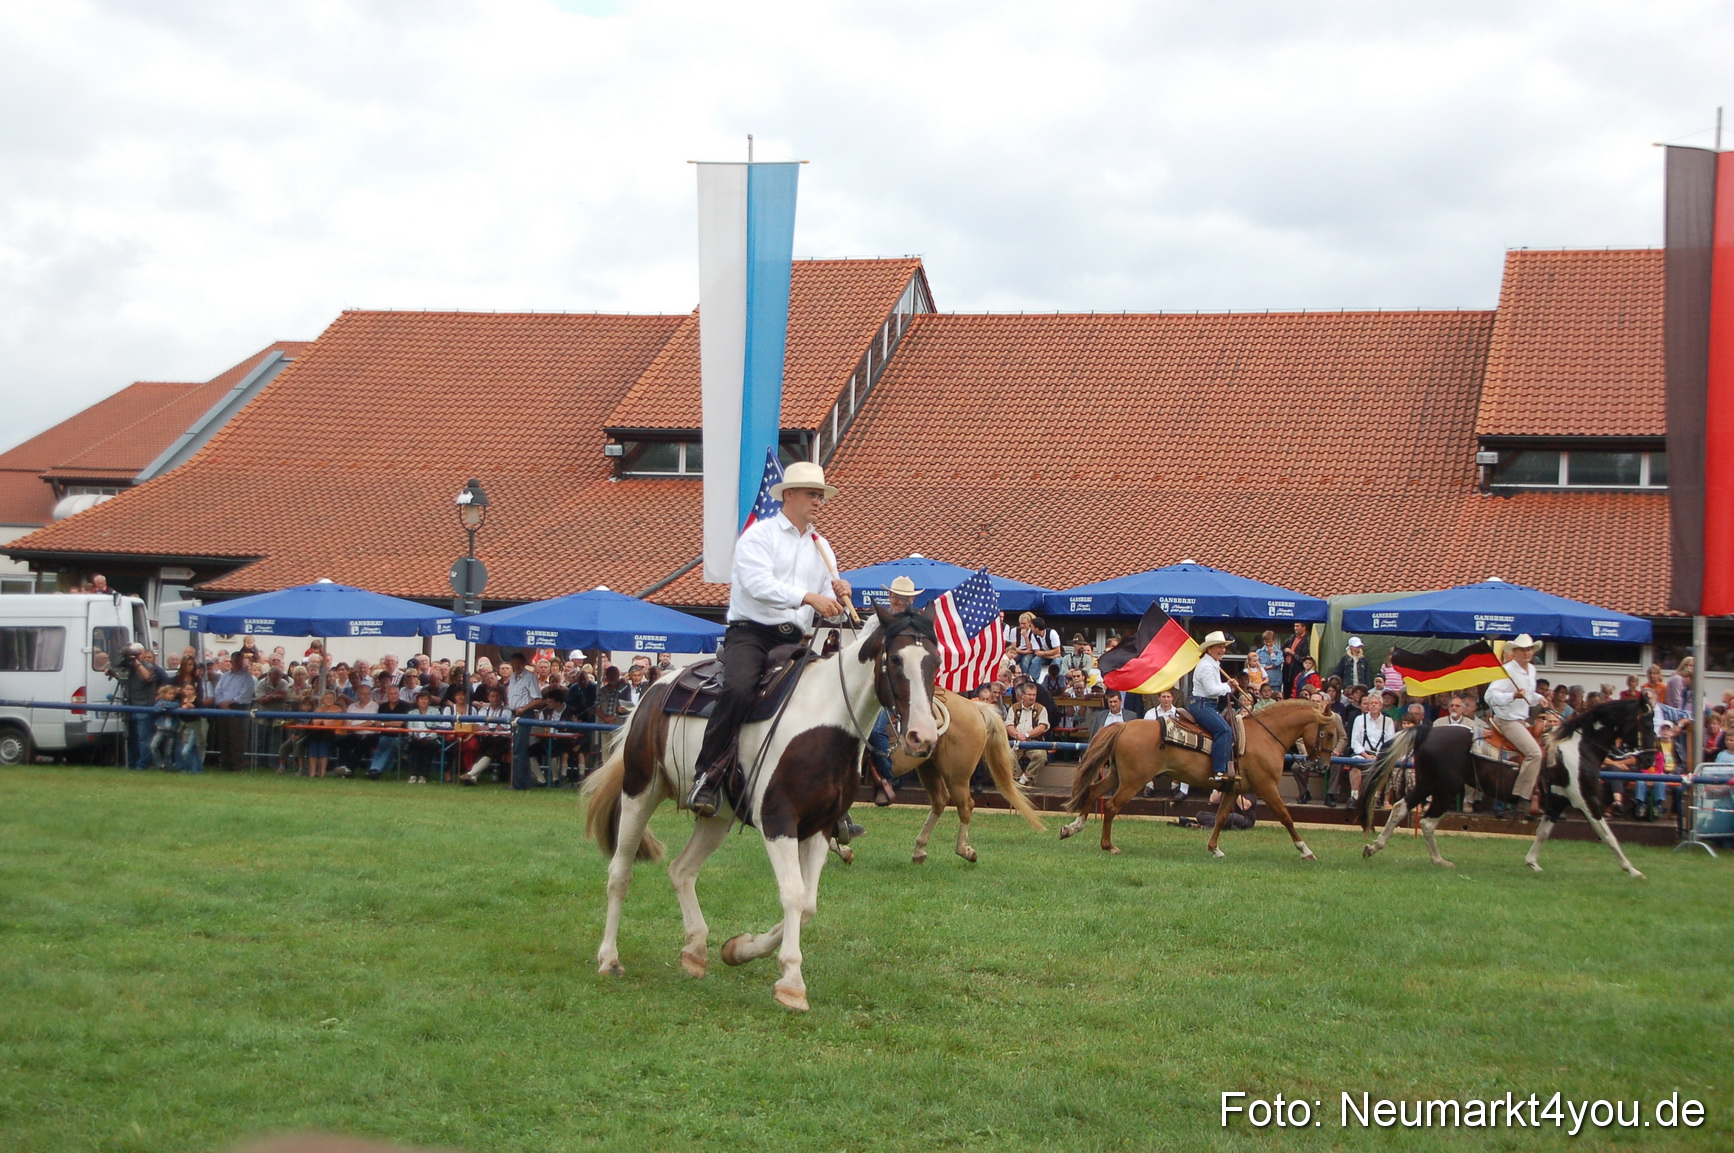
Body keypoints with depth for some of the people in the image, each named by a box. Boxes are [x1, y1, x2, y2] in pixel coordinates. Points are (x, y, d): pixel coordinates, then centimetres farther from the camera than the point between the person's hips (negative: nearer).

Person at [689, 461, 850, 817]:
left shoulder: (821, 547, 20)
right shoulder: (759, 535, 1)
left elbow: (829, 610, 18)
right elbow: (759, 584, -18)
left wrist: (838, 596, -6)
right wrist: (808, 597, -27)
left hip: (795, 640, 6)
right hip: (751, 632, -6)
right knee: (738, 689, -34)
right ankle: (707, 775, -24)